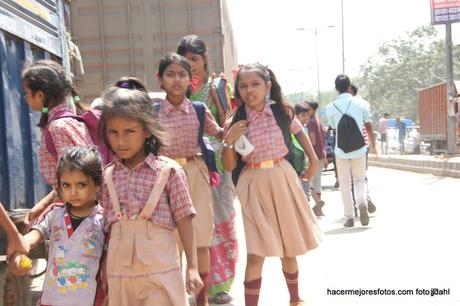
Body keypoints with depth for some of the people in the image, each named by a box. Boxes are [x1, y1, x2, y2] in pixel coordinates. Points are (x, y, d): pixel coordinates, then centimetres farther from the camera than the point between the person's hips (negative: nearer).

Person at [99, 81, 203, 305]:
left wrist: (192, 267, -6)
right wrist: (104, 271, 12)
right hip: (120, 273, 4)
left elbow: (183, 221, -5)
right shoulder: (108, 175, 5)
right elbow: (109, 227, 11)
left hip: (159, 270, -4)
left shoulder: (168, 170, -7)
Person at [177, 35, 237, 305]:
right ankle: (203, 284, 15)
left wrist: (214, 94, -13)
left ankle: (220, 283, 17)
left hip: (218, 159, -1)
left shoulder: (220, 85, 3)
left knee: (221, 221, 4)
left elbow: (228, 123, -4)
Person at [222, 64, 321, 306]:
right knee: (256, 254, -6)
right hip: (254, 187, -2)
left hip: (283, 180, 2)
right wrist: (228, 141, -21)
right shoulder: (235, 122, -9)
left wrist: (313, 159, 19)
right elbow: (230, 166, -6)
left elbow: (299, 132, 17)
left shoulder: (282, 111, -5)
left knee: (289, 246, 15)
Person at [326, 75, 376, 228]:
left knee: (345, 185, 11)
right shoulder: (360, 103, -3)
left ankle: (349, 217, 10)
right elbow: (369, 128, 1)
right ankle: (362, 202, -10)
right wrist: (373, 146, 14)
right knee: (359, 180, 17)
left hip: (341, 151, -1)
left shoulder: (331, 108, -5)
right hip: (359, 150, 1)